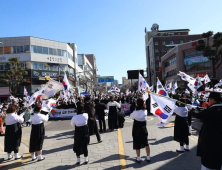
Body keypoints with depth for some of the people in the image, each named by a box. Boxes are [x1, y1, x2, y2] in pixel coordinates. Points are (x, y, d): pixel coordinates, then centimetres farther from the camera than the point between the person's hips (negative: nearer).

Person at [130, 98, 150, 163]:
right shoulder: (145, 111, -8)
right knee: (146, 143, 17)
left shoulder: (135, 112, -22)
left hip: (136, 130, -4)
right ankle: (148, 157, 26)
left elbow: (131, 117, -5)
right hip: (144, 129, 4)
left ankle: (138, 158, 21)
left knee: (137, 144, 10)